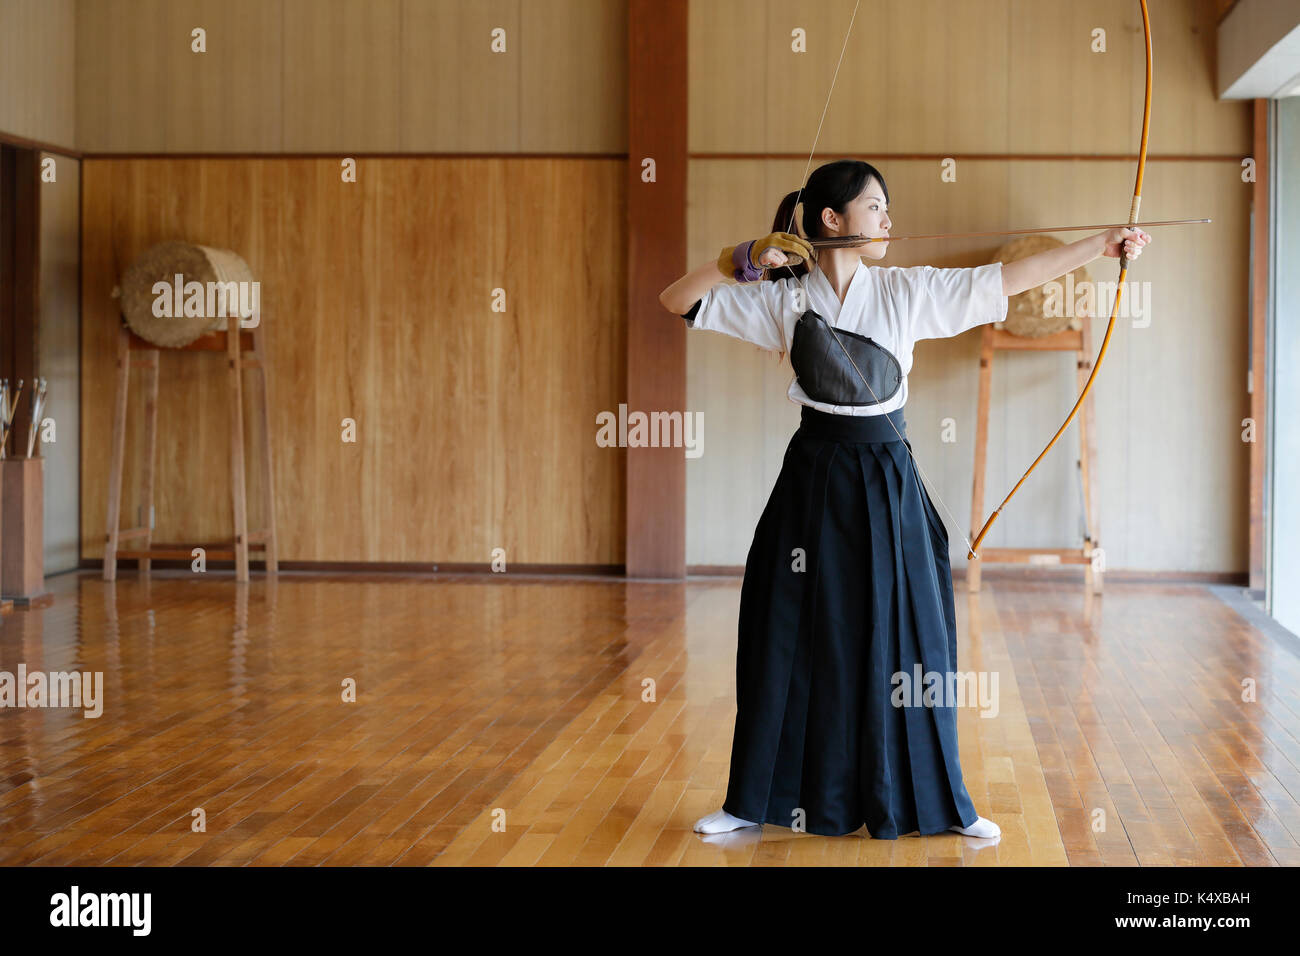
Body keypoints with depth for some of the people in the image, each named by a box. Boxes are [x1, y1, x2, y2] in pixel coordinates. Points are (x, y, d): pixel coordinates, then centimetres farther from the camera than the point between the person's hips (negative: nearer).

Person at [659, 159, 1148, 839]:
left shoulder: (908, 291, 1)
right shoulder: (784, 297, -2)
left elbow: (1011, 277, -2)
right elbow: (677, 301, 0)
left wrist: (1103, 244, -6)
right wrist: (745, 258, -12)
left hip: (887, 482, 1)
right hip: (814, 477, -1)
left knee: (906, 637, 5)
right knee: (793, 636, 5)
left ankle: (935, 801, 20)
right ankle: (756, 800, 20)